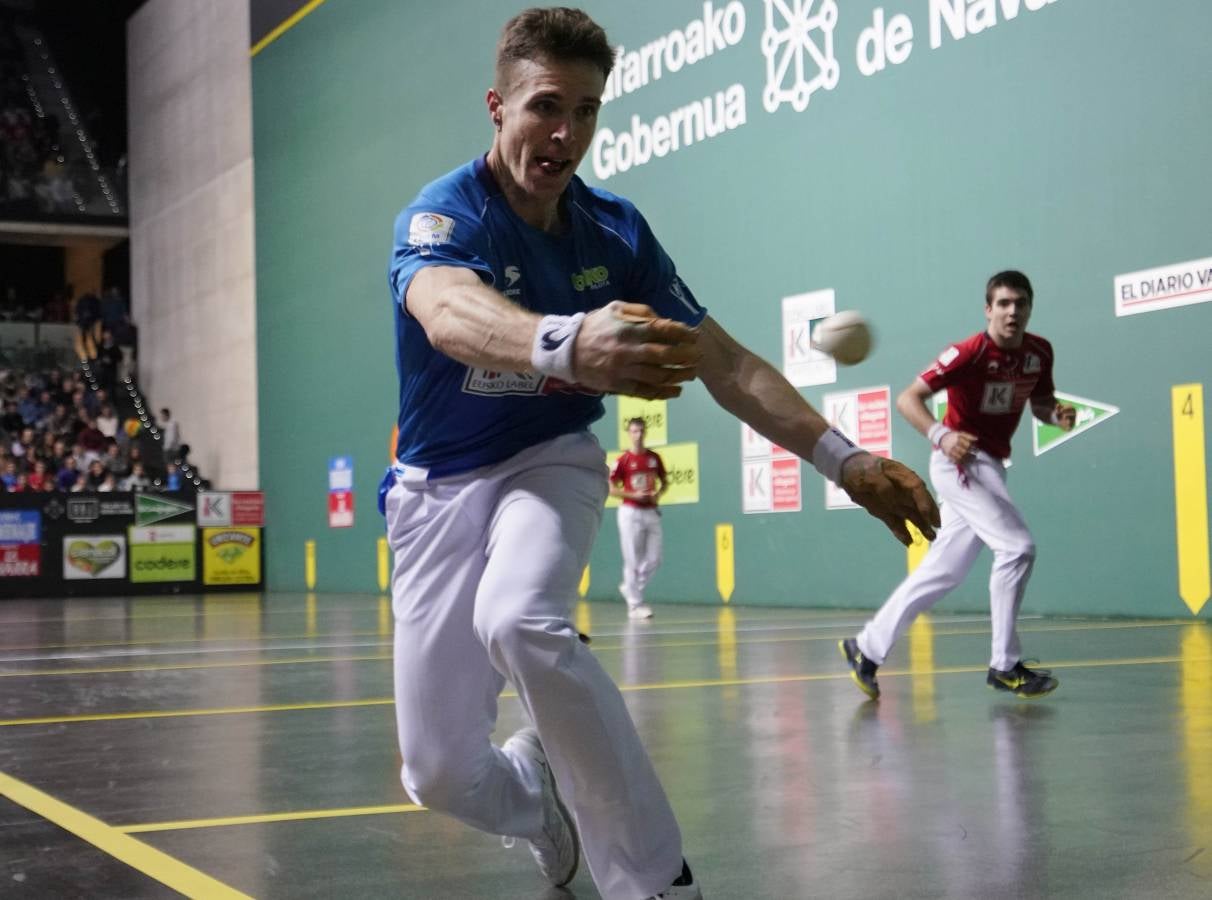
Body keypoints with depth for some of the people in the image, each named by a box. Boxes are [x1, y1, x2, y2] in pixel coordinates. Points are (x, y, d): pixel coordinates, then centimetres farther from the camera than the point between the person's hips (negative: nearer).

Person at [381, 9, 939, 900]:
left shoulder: (615, 230, -6)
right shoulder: (440, 217, -19)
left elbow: (724, 362, -2)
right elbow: (450, 315, -43)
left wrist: (842, 457, -16)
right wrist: (567, 346, -66)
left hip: (550, 464, 1)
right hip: (439, 487, 0)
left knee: (517, 618, -35)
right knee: (441, 775, -4)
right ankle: (544, 797, 33)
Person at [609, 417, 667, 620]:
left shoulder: (654, 457, 7)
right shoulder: (623, 460, -6)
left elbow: (665, 482, 17)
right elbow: (611, 489, -4)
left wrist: (658, 494, -4)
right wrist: (633, 495, -16)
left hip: (651, 512, 5)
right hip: (631, 512, -5)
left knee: (654, 559, 4)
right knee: (633, 560, -3)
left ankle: (630, 588, 26)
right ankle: (635, 604, 3)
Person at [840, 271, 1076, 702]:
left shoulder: (1040, 352, 2)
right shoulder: (969, 353, -17)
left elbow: (1040, 403, 17)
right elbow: (908, 398, -19)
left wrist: (1057, 413, -7)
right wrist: (942, 435, -36)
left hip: (991, 467, 8)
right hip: (959, 460, -8)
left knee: (942, 573, 10)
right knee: (1017, 547, -18)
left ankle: (866, 649, 20)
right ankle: (1005, 665, -8)